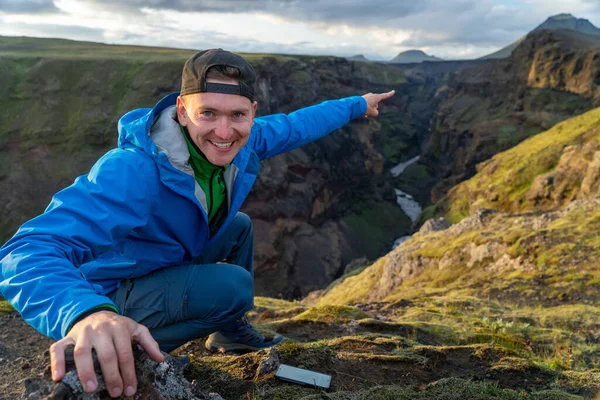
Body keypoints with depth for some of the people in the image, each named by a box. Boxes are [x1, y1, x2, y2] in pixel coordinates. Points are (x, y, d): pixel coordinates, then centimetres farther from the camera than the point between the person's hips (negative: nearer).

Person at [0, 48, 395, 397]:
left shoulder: (244, 141, -15)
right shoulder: (133, 170, -38)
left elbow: (297, 124, 3)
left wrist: (357, 105, 13)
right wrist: (87, 313, -68)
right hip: (114, 295, -8)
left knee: (239, 226, 14)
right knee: (234, 287, -25)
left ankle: (230, 332, 29)